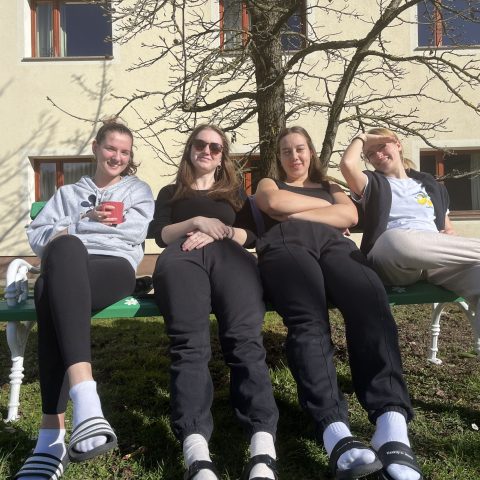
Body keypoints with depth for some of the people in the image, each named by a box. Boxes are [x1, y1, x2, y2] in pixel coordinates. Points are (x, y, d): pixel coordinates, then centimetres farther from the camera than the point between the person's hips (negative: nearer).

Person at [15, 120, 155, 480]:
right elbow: (36, 236, 16)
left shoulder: (138, 190, 26)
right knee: (64, 247, -39)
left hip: (115, 267, -2)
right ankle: (85, 398, -50)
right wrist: (88, 220, 2)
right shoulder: (68, 192, 33)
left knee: (50, 289, -37)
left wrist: (73, 226, 4)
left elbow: (132, 231, 4)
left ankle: (52, 435, -45)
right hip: (67, 272, 2)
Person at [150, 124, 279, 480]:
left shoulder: (235, 192, 37)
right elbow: (161, 235, 17)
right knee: (189, 342, -32)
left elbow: (252, 235, 19)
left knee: (245, 338, -31)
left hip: (229, 255, 1)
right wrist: (197, 222, -1)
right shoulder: (171, 193, 36)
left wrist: (215, 233, 1)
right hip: (182, 255, 0)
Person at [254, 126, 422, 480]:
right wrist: (325, 206, 16)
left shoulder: (330, 186, 39)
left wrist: (295, 212, 8)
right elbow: (274, 203, 8)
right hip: (286, 243, -1)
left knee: (370, 301, -35)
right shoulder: (269, 183, 36)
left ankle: (392, 428, -49)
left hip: (334, 243, 2)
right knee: (308, 319, -36)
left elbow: (350, 216, 14)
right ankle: (336, 433, -51)